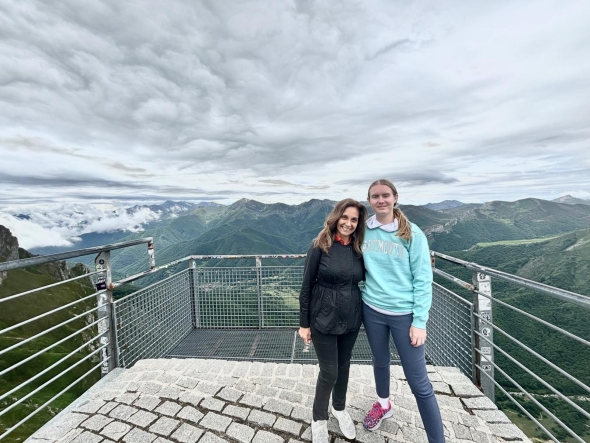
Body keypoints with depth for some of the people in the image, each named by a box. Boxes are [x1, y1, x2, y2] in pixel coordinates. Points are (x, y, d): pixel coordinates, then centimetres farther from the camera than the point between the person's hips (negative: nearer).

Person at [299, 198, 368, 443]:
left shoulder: (358, 248, -2)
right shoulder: (320, 245, -15)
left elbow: (361, 279, 9)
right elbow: (307, 285, -11)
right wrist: (304, 323, -8)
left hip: (351, 318, 4)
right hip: (323, 318, -4)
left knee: (343, 365, 22)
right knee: (329, 372, 8)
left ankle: (339, 408, 49)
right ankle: (319, 419, 37)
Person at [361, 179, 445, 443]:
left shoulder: (412, 233, -11)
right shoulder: (364, 230, -2)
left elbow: (423, 280, -9)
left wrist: (420, 322, -11)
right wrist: (363, 295, 1)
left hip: (405, 313, -3)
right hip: (372, 310, 4)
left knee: (419, 383, 4)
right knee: (380, 362, 24)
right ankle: (383, 405, 52)